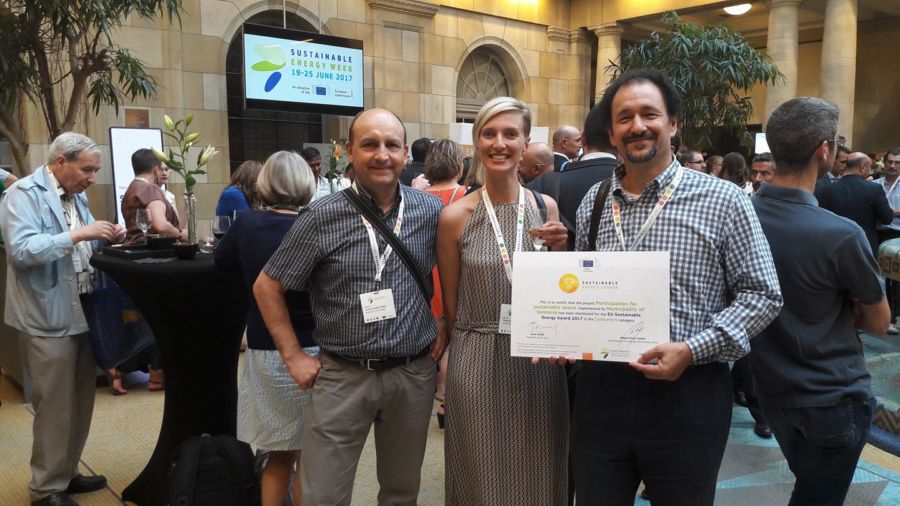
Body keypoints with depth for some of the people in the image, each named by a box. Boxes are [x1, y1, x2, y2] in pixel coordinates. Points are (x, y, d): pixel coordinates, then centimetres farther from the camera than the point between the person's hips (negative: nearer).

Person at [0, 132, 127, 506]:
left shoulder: (75, 196, 14)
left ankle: (66, 473, 31)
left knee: (80, 402, 16)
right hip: (48, 318, -8)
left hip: (82, 312, 8)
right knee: (55, 407, 1)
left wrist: (106, 239, 1)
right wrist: (77, 234, -25)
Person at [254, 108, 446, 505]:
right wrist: (294, 356, -3)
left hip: (414, 373, 2)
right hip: (342, 376, -2)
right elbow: (267, 286, -1)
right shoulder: (322, 217, -9)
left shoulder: (432, 212, -1)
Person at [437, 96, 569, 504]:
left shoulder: (547, 208, 1)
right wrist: (479, 339, 6)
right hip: (477, 361, -2)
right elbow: (450, 303, 3)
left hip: (540, 360, 2)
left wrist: (560, 250, -8)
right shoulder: (455, 216, -6)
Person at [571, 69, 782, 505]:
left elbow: (762, 294, -5)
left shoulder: (723, 200, -5)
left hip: (688, 393, -3)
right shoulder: (593, 201, 7)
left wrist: (692, 350, -16)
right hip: (600, 388, 3)